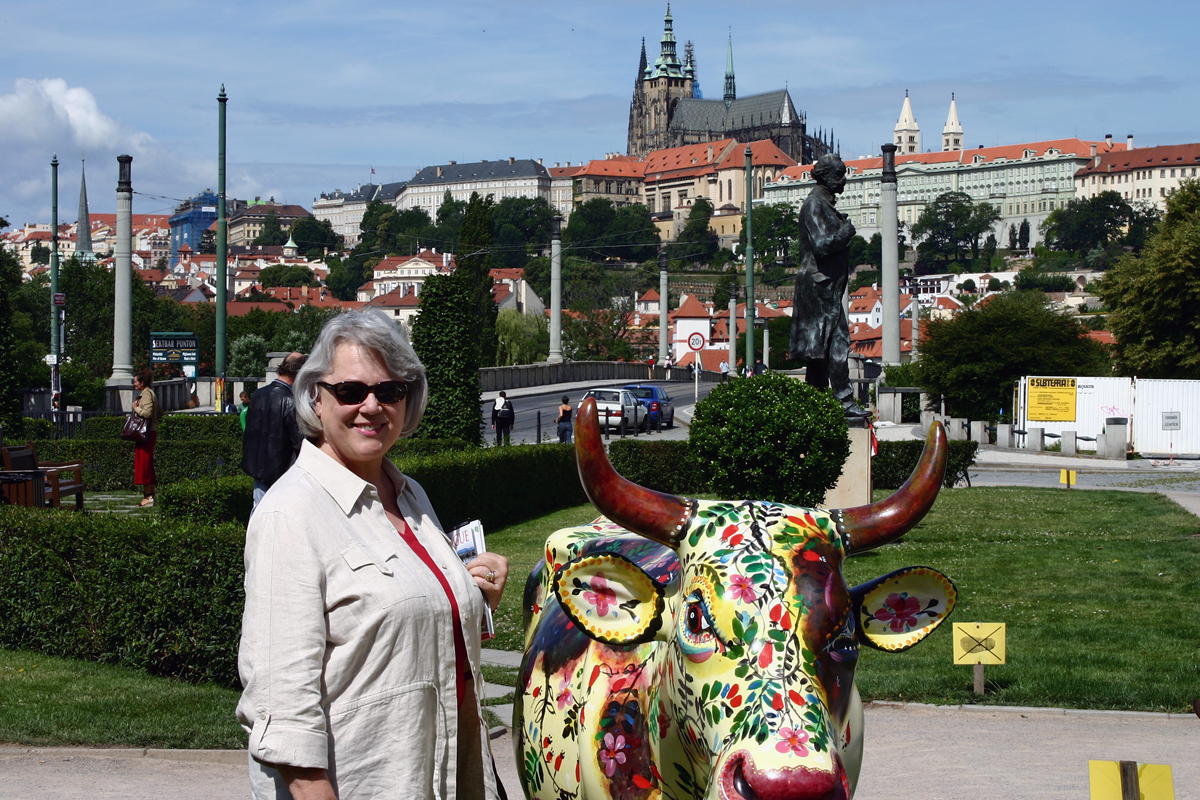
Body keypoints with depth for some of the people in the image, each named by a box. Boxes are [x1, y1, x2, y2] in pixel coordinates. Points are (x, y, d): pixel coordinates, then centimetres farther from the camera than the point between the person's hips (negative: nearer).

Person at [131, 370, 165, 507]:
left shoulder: (146, 394, -11)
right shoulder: (149, 393, 20)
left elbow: (148, 412, -25)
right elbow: (160, 413, 24)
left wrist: (136, 408, -11)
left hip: (146, 434, -11)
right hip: (149, 433, 11)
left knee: (144, 465, -10)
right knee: (147, 465, 11)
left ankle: (148, 496, -11)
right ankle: (150, 495, 12)